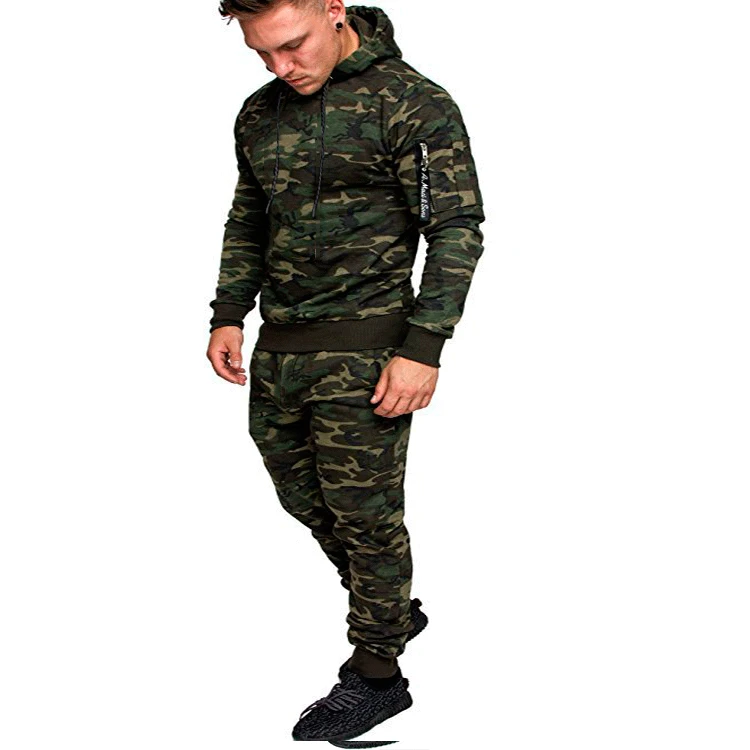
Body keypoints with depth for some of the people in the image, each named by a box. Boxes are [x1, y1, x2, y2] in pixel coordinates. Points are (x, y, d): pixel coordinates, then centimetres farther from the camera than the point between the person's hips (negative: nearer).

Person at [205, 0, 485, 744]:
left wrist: (423, 348, -18)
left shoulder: (414, 103, -10)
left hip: (362, 347, -7)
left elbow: (458, 229, -12)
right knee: (305, 499, 15)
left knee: (364, 512, 1)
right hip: (277, 348, 7)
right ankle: (398, 611, 37)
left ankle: (375, 674, 18)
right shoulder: (259, 113, 10)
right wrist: (228, 316, 9)